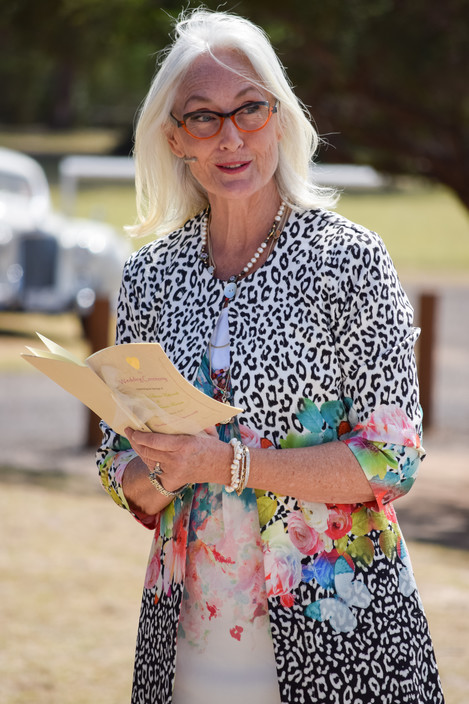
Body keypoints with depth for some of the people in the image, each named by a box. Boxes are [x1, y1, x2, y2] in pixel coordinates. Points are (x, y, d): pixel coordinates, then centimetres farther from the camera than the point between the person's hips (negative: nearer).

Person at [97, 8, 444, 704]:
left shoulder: (350, 259, -7)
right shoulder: (150, 275, 5)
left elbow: (392, 459, -12)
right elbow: (125, 474, 9)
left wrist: (225, 462, -20)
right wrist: (160, 477, -14)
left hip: (337, 631, -3)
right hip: (190, 633, 4)